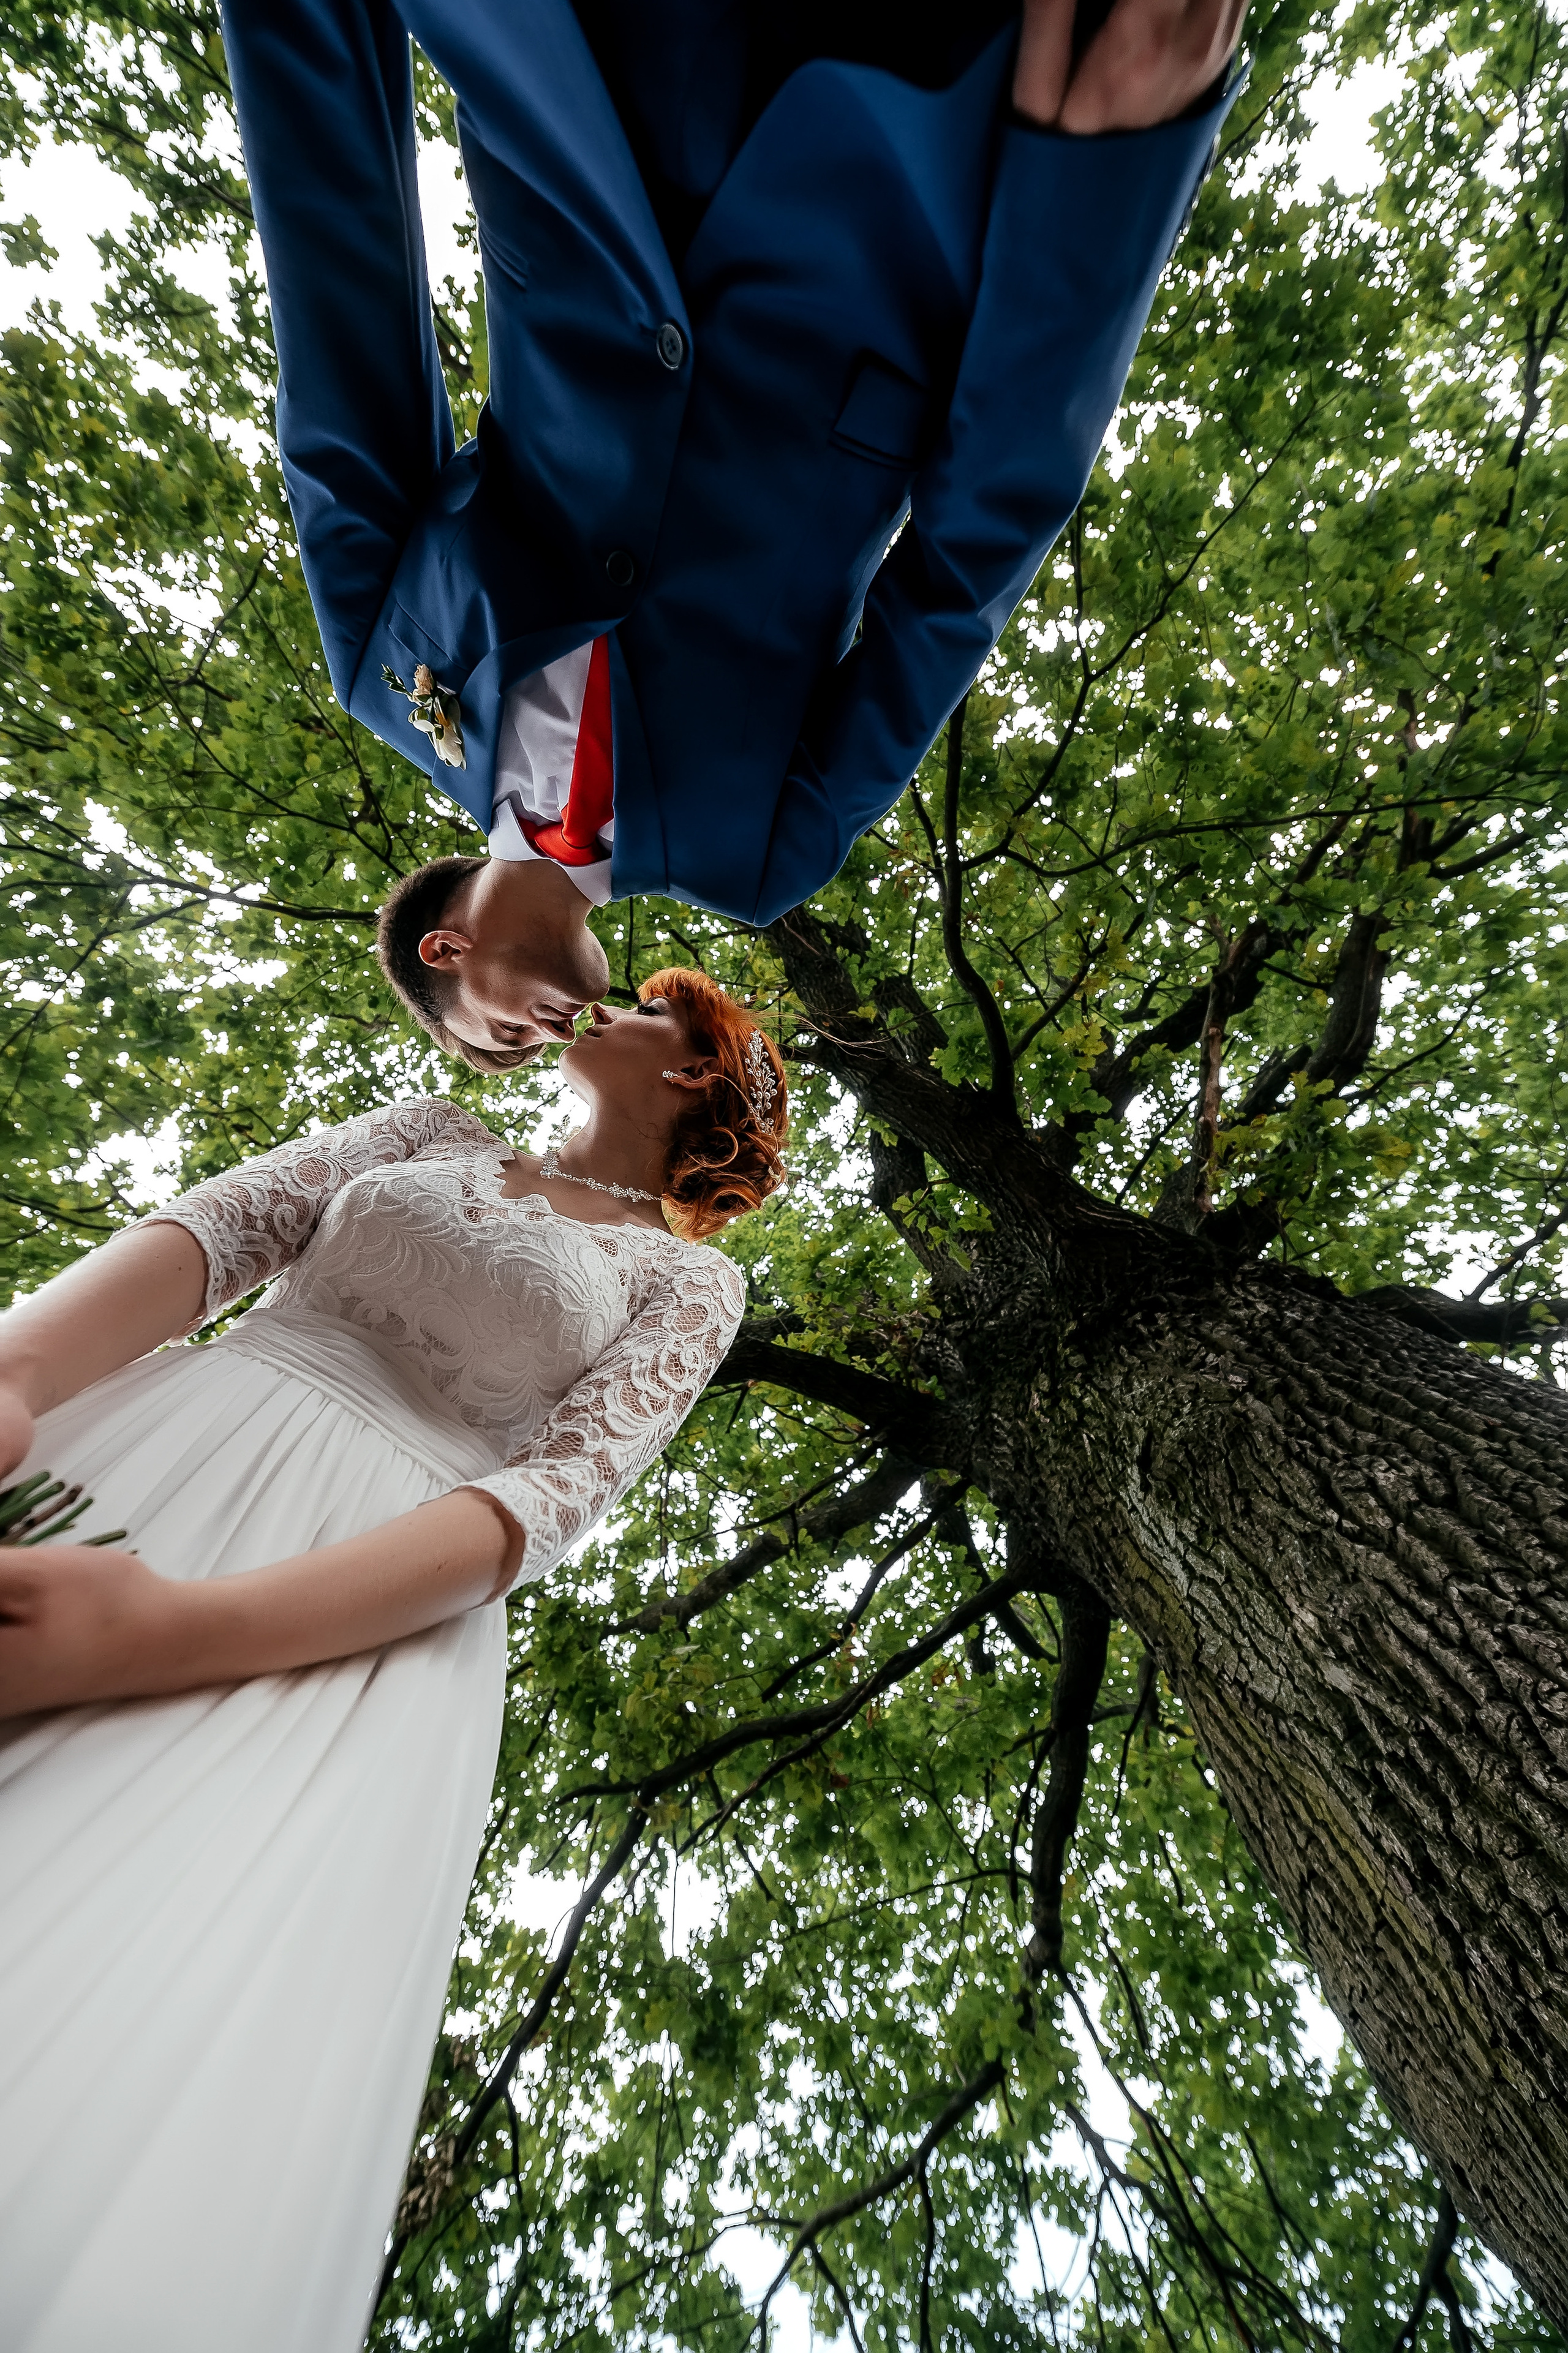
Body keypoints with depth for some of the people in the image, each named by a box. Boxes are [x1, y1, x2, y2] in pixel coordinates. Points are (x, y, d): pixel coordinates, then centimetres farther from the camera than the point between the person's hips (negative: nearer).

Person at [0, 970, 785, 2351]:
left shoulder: (688, 1282, 10)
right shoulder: (435, 1134, 22)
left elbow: (554, 1494, -6)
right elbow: (218, 1226, 7)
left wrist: (179, 1630, -21)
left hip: (369, 1613, -3)